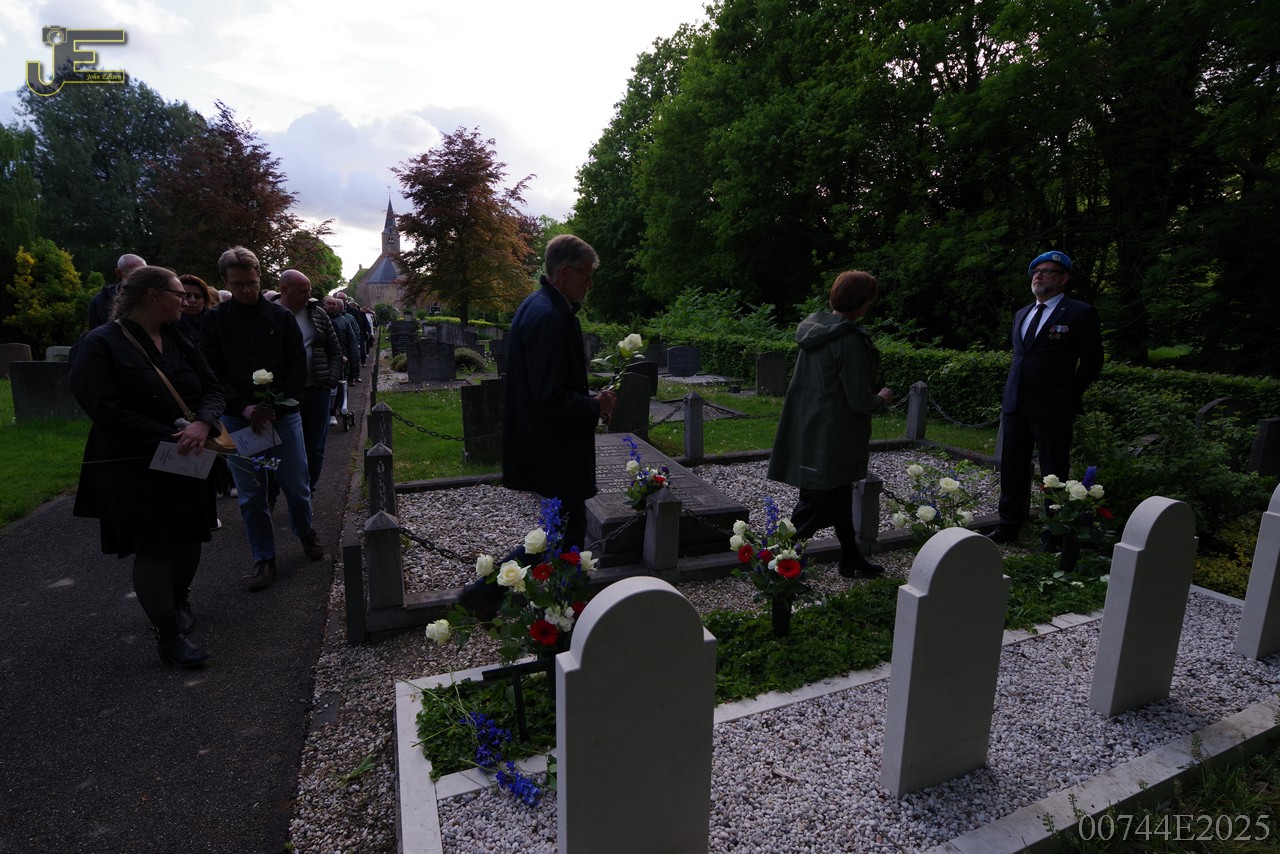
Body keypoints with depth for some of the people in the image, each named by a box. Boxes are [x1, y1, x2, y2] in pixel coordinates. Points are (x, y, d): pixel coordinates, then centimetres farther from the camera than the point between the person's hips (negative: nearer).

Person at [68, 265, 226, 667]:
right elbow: (107, 410, -19)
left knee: (187, 539, 14)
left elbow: (212, 389, 1)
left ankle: (177, 602, 38)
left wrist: (202, 424, -20)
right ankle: (169, 635, 10)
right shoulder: (101, 344, -11)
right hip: (134, 469, -6)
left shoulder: (179, 341, 7)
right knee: (153, 547, 0)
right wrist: (170, 437, -24)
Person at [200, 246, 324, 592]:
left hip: (283, 416, 0)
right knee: (251, 496, 5)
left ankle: (305, 532, 34)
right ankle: (264, 559, 19)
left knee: (297, 486, 5)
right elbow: (212, 374, 0)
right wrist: (244, 409, -13)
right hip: (238, 420, 0)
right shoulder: (215, 321, 2)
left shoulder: (281, 317, 3)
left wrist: (275, 407, -11)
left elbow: (298, 369, 1)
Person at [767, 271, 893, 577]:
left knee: (840, 495, 22)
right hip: (831, 435, -9)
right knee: (815, 505, 2)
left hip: (807, 429, 9)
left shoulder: (813, 325, 4)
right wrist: (882, 399, 2)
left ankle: (851, 559, 38)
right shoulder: (849, 339, -22)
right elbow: (859, 400, -20)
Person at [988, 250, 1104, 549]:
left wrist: (1070, 398, 0)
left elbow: (1092, 362, 0)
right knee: (1012, 468, 11)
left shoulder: (1080, 313, -3)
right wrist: (1009, 397, 13)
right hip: (1015, 406, 6)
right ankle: (1009, 525, 23)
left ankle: (1054, 534, 14)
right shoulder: (1022, 314, 17)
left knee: (1054, 473, 3)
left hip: (1052, 411, -6)